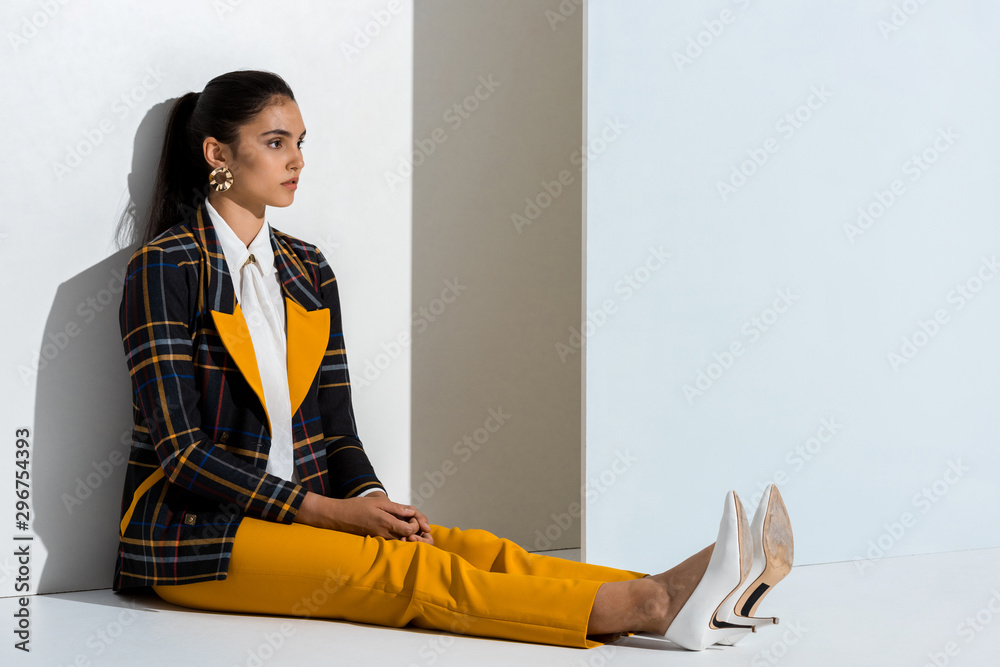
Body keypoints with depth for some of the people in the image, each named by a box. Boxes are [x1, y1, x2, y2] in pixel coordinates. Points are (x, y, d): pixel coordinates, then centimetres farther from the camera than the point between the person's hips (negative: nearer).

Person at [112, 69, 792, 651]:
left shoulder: (308, 270, 13)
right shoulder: (166, 267, -8)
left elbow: (338, 433, 10)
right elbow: (182, 452, -14)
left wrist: (372, 503, -12)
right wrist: (332, 511, -18)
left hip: (305, 512, 6)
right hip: (197, 538, -6)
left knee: (466, 547, -20)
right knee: (406, 568, -28)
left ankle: (663, 596, -40)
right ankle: (644, 606, -46)